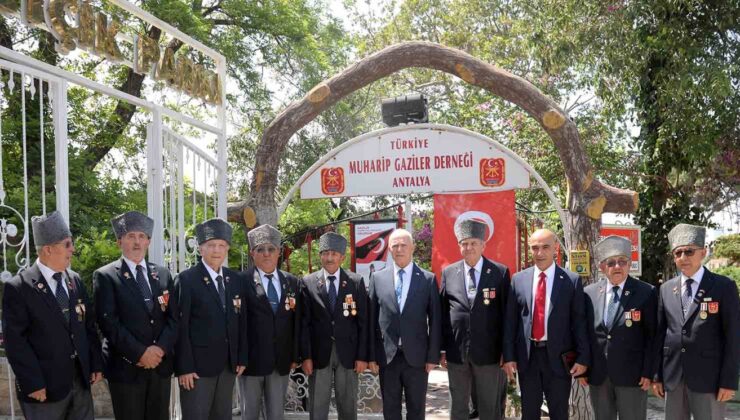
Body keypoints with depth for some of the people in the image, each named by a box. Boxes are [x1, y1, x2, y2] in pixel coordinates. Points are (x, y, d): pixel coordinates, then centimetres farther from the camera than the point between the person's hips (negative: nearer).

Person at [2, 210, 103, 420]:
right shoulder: (18, 288, -10)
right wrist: (33, 383, -15)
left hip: (81, 380, 5)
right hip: (45, 386, -5)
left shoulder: (76, 280, 8)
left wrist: (96, 364, 7)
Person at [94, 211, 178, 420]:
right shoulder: (105, 276, -2)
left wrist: (161, 348, -10)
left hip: (161, 365, 4)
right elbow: (109, 322, -11)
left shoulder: (163, 274, 11)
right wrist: (140, 353, -16)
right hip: (126, 367, -4)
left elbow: (173, 317, 6)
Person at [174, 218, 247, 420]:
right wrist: (184, 367, -15)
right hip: (197, 365, -5)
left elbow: (240, 321, 12)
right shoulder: (186, 280, -8)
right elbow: (180, 327, -11)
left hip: (229, 364, 5)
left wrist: (242, 357, 7)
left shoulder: (235, 279, 9)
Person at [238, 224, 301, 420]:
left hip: (281, 361, 4)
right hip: (252, 359, -4)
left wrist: (295, 356, 7)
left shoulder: (292, 282, 7)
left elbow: (296, 321, 10)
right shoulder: (242, 281, -6)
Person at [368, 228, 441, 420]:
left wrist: (433, 356, -4)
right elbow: (371, 319, 3)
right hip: (387, 356, 1)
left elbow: (435, 321, 0)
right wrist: (371, 355, 0)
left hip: (417, 356, -1)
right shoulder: (377, 278, 3)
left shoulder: (428, 279, 0)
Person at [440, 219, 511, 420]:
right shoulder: (448, 273, 4)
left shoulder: (500, 272, -2)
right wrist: (441, 348, 4)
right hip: (456, 351, 2)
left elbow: (507, 313, -1)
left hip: (488, 351, -2)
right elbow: (442, 313, 6)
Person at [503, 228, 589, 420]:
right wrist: (509, 356, 0)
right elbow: (510, 321, 4)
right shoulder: (518, 279, 3)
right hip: (527, 355, 2)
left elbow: (579, 321, -3)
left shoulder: (572, 280, -3)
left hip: (558, 356, -2)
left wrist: (583, 358, -6)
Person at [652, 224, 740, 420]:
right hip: (672, 377, 4)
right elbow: (660, 334, 9)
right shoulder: (665, 289, 8)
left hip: (709, 377, -3)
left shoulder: (724, 287, -3)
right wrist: (657, 375, 6)